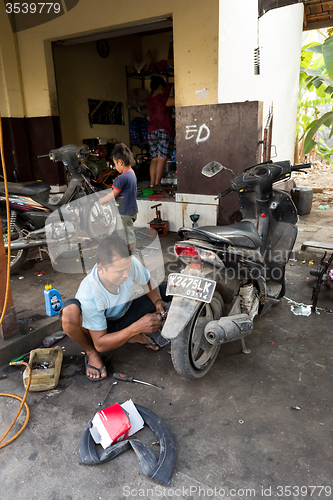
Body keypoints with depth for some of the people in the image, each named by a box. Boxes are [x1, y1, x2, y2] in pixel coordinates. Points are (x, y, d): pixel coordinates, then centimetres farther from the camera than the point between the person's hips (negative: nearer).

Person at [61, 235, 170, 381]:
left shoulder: (130, 262, -27)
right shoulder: (89, 295, -36)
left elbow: (148, 282, -3)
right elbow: (100, 344, -28)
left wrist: (158, 302, -23)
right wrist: (137, 327, -40)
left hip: (126, 316, 4)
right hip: (101, 328, -4)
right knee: (70, 310, -39)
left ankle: (134, 336, 3)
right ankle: (91, 353, -6)